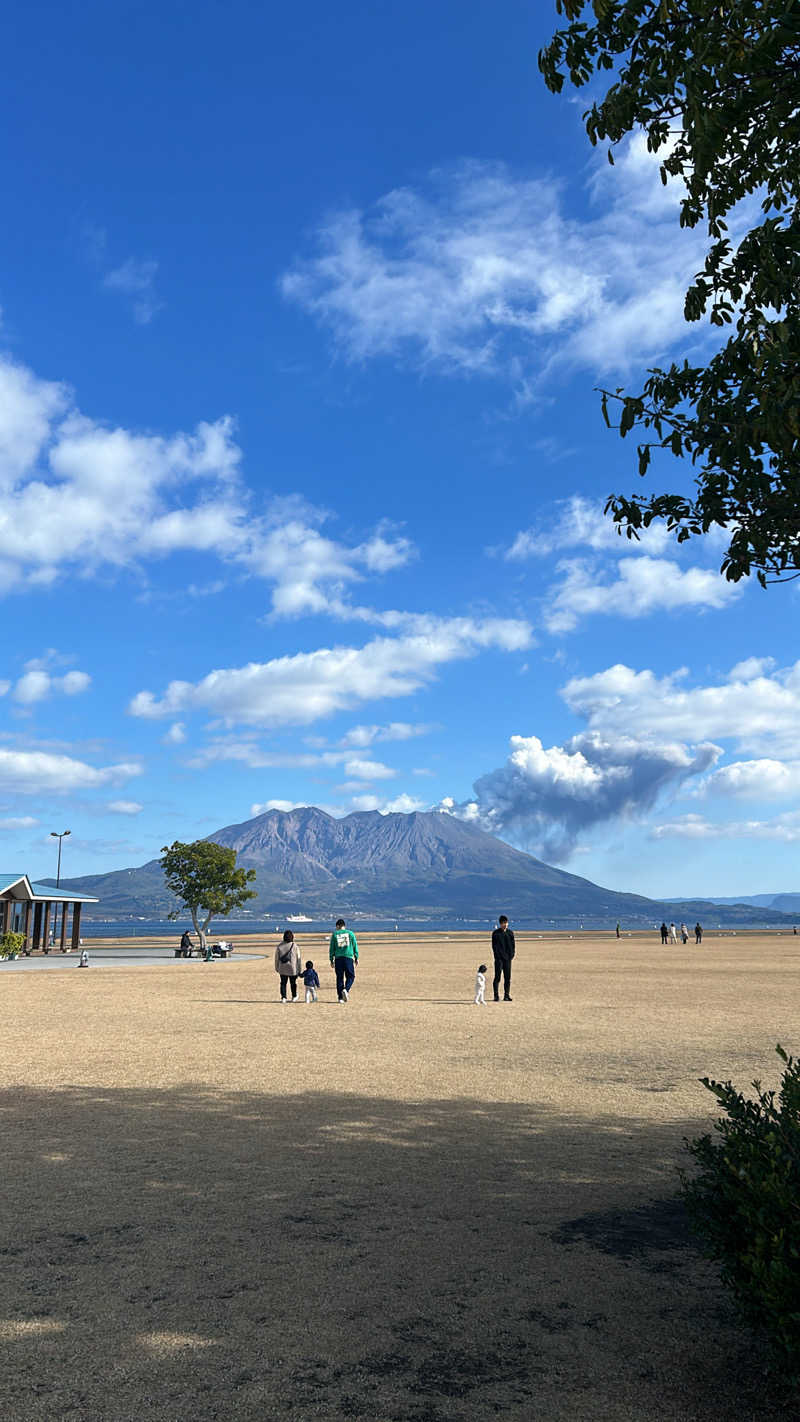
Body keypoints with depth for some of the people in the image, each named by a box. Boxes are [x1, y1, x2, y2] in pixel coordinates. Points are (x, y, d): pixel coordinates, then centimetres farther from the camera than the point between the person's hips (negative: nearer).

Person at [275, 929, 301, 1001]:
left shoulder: (279, 946, -5)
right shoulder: (295, 946, -10)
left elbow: (276, 958, 2)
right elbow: (298, 958, -5)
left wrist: (277, 968, 14)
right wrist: (299, 969, 4)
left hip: (282, 969, 1)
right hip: (292, 969, -1)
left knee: (283, 983, 11)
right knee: (293, 983, 14)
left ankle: (283, 997, 7)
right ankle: (294, 997, 26)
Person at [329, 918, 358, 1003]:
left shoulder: (334, 934, 5)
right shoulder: (350, 933, 5)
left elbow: (332, 948, 6)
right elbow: (355, 946, 6)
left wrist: (331, 960, 11)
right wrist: (356, 958, 13)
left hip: (338, 958, 1)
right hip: (349, 957, -1)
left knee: (339, 977, 7)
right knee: (350, 976, 9)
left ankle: (340, 997, 6)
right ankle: (346, 989, -17)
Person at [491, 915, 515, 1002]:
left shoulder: (510, 933, 9)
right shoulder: (496, 933, -2)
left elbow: (513, 945, 12)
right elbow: (494, 946, -5)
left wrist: (511, 954, -1)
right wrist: (498, 955, -12)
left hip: (508, 958, 4)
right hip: (499, 958, -4)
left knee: (507, 978, 5)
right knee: (497, 977, -4)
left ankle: (506, 995, 12)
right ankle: (496, 996, 0)